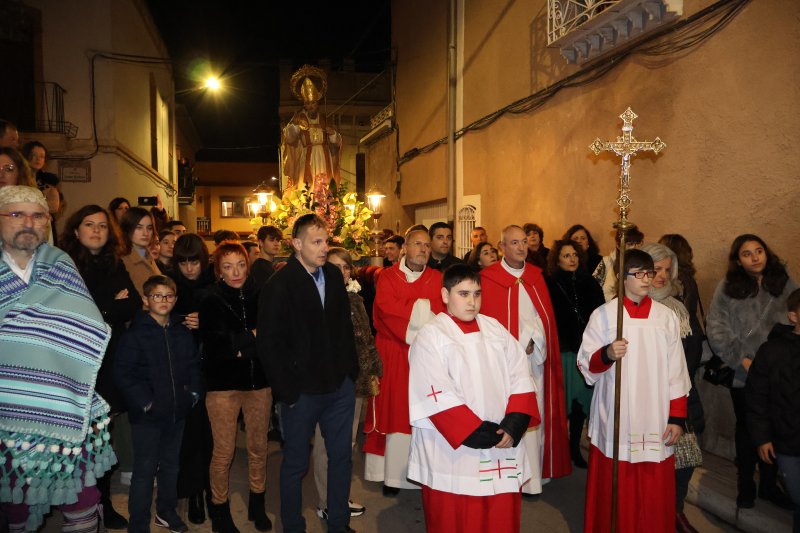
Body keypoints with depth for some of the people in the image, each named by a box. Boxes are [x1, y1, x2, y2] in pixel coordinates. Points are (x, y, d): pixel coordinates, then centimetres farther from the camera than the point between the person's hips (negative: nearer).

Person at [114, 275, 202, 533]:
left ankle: (166, 512, 37)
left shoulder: (183, 333, 7)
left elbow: (194, 364, 15)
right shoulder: (135, 334, -10)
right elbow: (123, 373, -14)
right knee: (145, 469, 3)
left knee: (171, 464, 19)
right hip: (147, 415, -5)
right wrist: (144, 401, -18)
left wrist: (193, 392, 3)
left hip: (177, 412, 5)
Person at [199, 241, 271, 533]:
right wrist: (252, 338, -10)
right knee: (223, 452, 5)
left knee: (258, 447, 13)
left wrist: (240, 345, -10)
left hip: (259, 381, 2)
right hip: (224, 385, -2)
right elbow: (213, 347, -13)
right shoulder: (211, 301, -5)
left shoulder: (259, 296, 1)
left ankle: (257, 505, 33)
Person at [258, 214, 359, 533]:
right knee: (296, 464, 11)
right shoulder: (279, 285, -11)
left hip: (340, 387, 5)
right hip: (302, 390, -5)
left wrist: (351, 372, 8)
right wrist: (288, 391, -12)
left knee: (342, 457, 15)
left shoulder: (334, 275, 3)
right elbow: (268, 344, -11)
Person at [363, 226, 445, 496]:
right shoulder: (388, 277, 3)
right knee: (395, 412, 2)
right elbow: (387, 309, -12)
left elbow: (442, 313, -4)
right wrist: (423, 307, -12)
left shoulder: (438, 279, 8)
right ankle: (394, 474, 11)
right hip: (394, 357, -1)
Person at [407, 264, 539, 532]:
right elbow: (439, 397, -13)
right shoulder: (430, 336, -6)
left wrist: (513, 426, -9)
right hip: (452, 450, -4)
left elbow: (520, 379, 4)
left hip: (502, 448, 4)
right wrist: (479, 433, -16)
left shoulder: (495, 329, 9)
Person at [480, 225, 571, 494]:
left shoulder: (536, 277, 12)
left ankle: (533, 476, 18)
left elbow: (546, 317, 12)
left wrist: (532, 342, -2)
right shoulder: (488, 279, -4)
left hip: (536, 358, 5)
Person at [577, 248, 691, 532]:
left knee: (655, 494, 7)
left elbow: (676, 372, 5)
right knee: (614, 492, 6)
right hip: (614, 420, -1)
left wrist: (677, 417, 1)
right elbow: (585, 365, -1)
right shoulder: (603, 314, -1)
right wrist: (606, 354, -20)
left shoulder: (667, 316, 5)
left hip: (655, 421, 2)